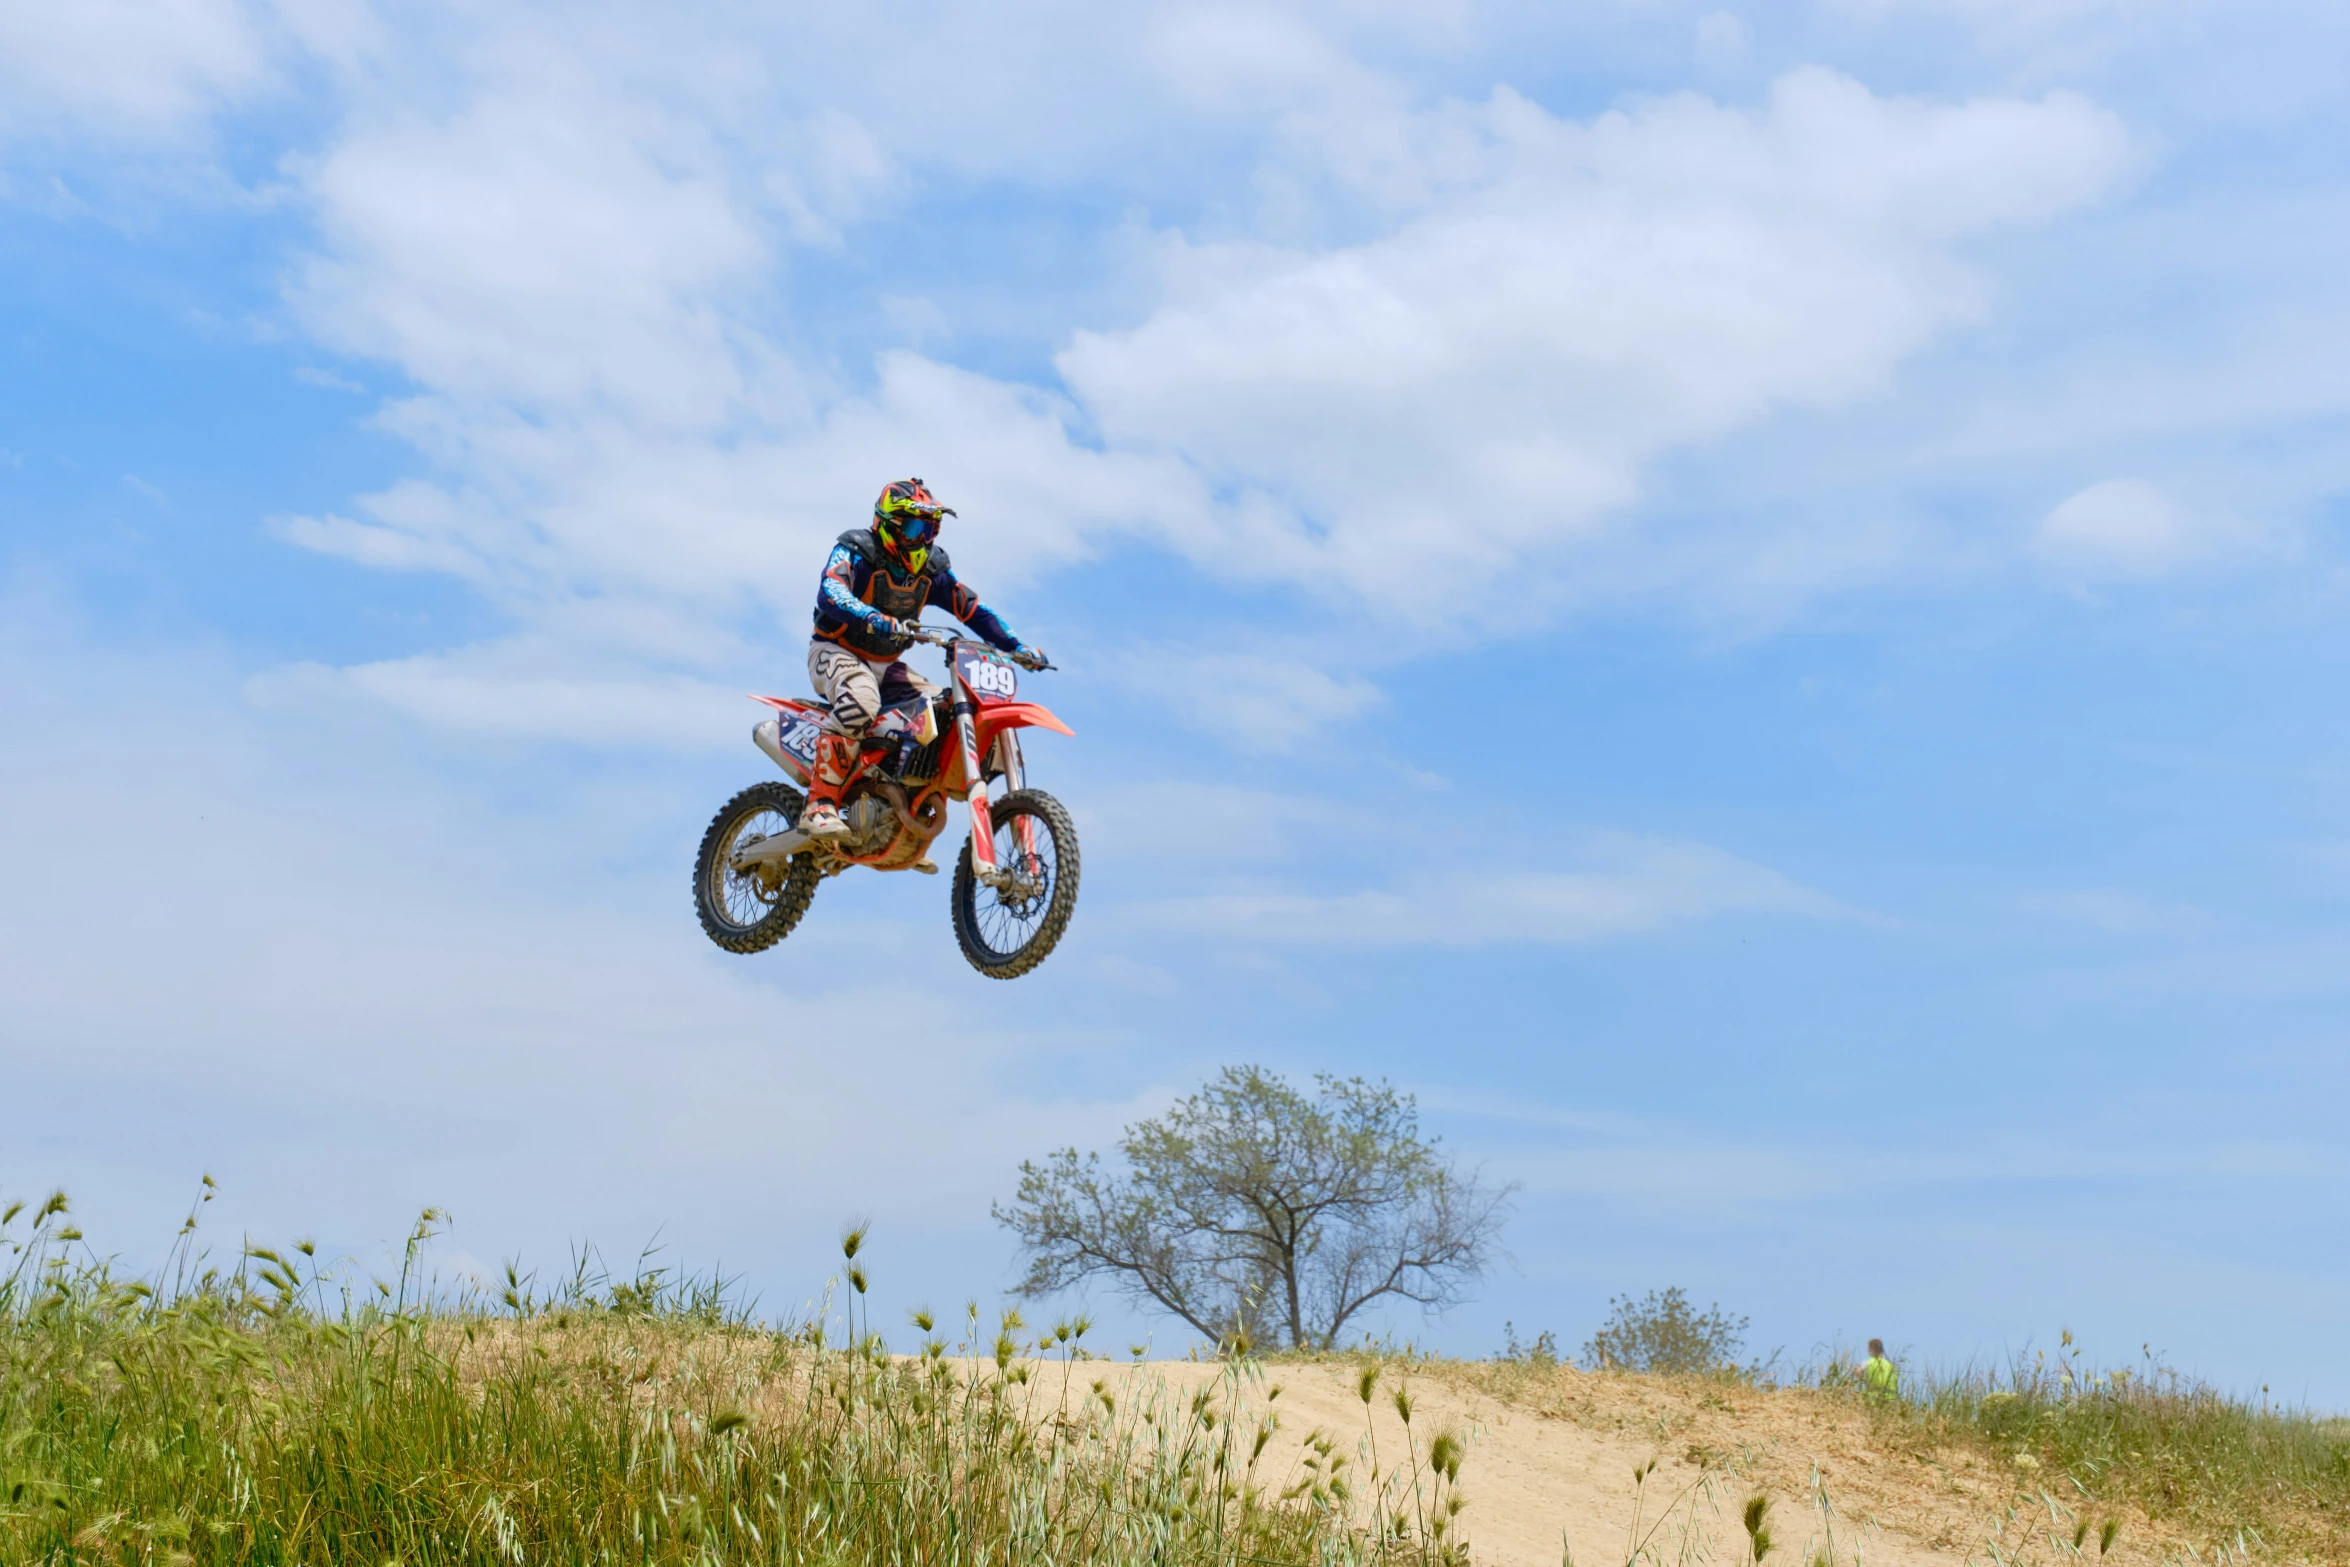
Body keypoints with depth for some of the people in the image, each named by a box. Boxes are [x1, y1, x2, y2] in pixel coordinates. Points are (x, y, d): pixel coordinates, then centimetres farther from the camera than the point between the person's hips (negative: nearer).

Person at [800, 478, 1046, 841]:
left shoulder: (932, 568, 3)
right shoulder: (855, 551, -15)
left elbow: (973, 609, 7)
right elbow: (830, 594, -34)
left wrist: (1017, 648, -6)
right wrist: (882, 623, -50)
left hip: (886, 664, 7)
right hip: (836, 652, -7)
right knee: (860, 704, -39)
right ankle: (819, 805, -36)